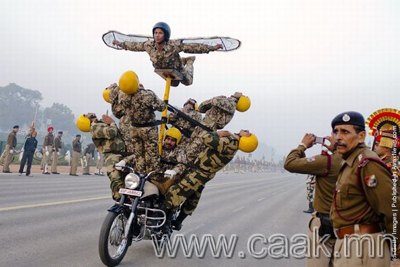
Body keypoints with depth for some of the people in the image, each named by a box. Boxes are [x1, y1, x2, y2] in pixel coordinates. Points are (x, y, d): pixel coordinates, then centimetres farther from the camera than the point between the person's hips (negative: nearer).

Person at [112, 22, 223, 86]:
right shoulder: (149, 45, -29)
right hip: (163, 71, 4)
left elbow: (194, 47, -42)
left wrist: (213, 47, -46)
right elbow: (135, 45, -12)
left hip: (178, 71, -3)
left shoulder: (174, 45, -41)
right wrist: (120, 44, -2)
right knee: (174, 84, 34)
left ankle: (189, 61, 51)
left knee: (188, 82, 27)